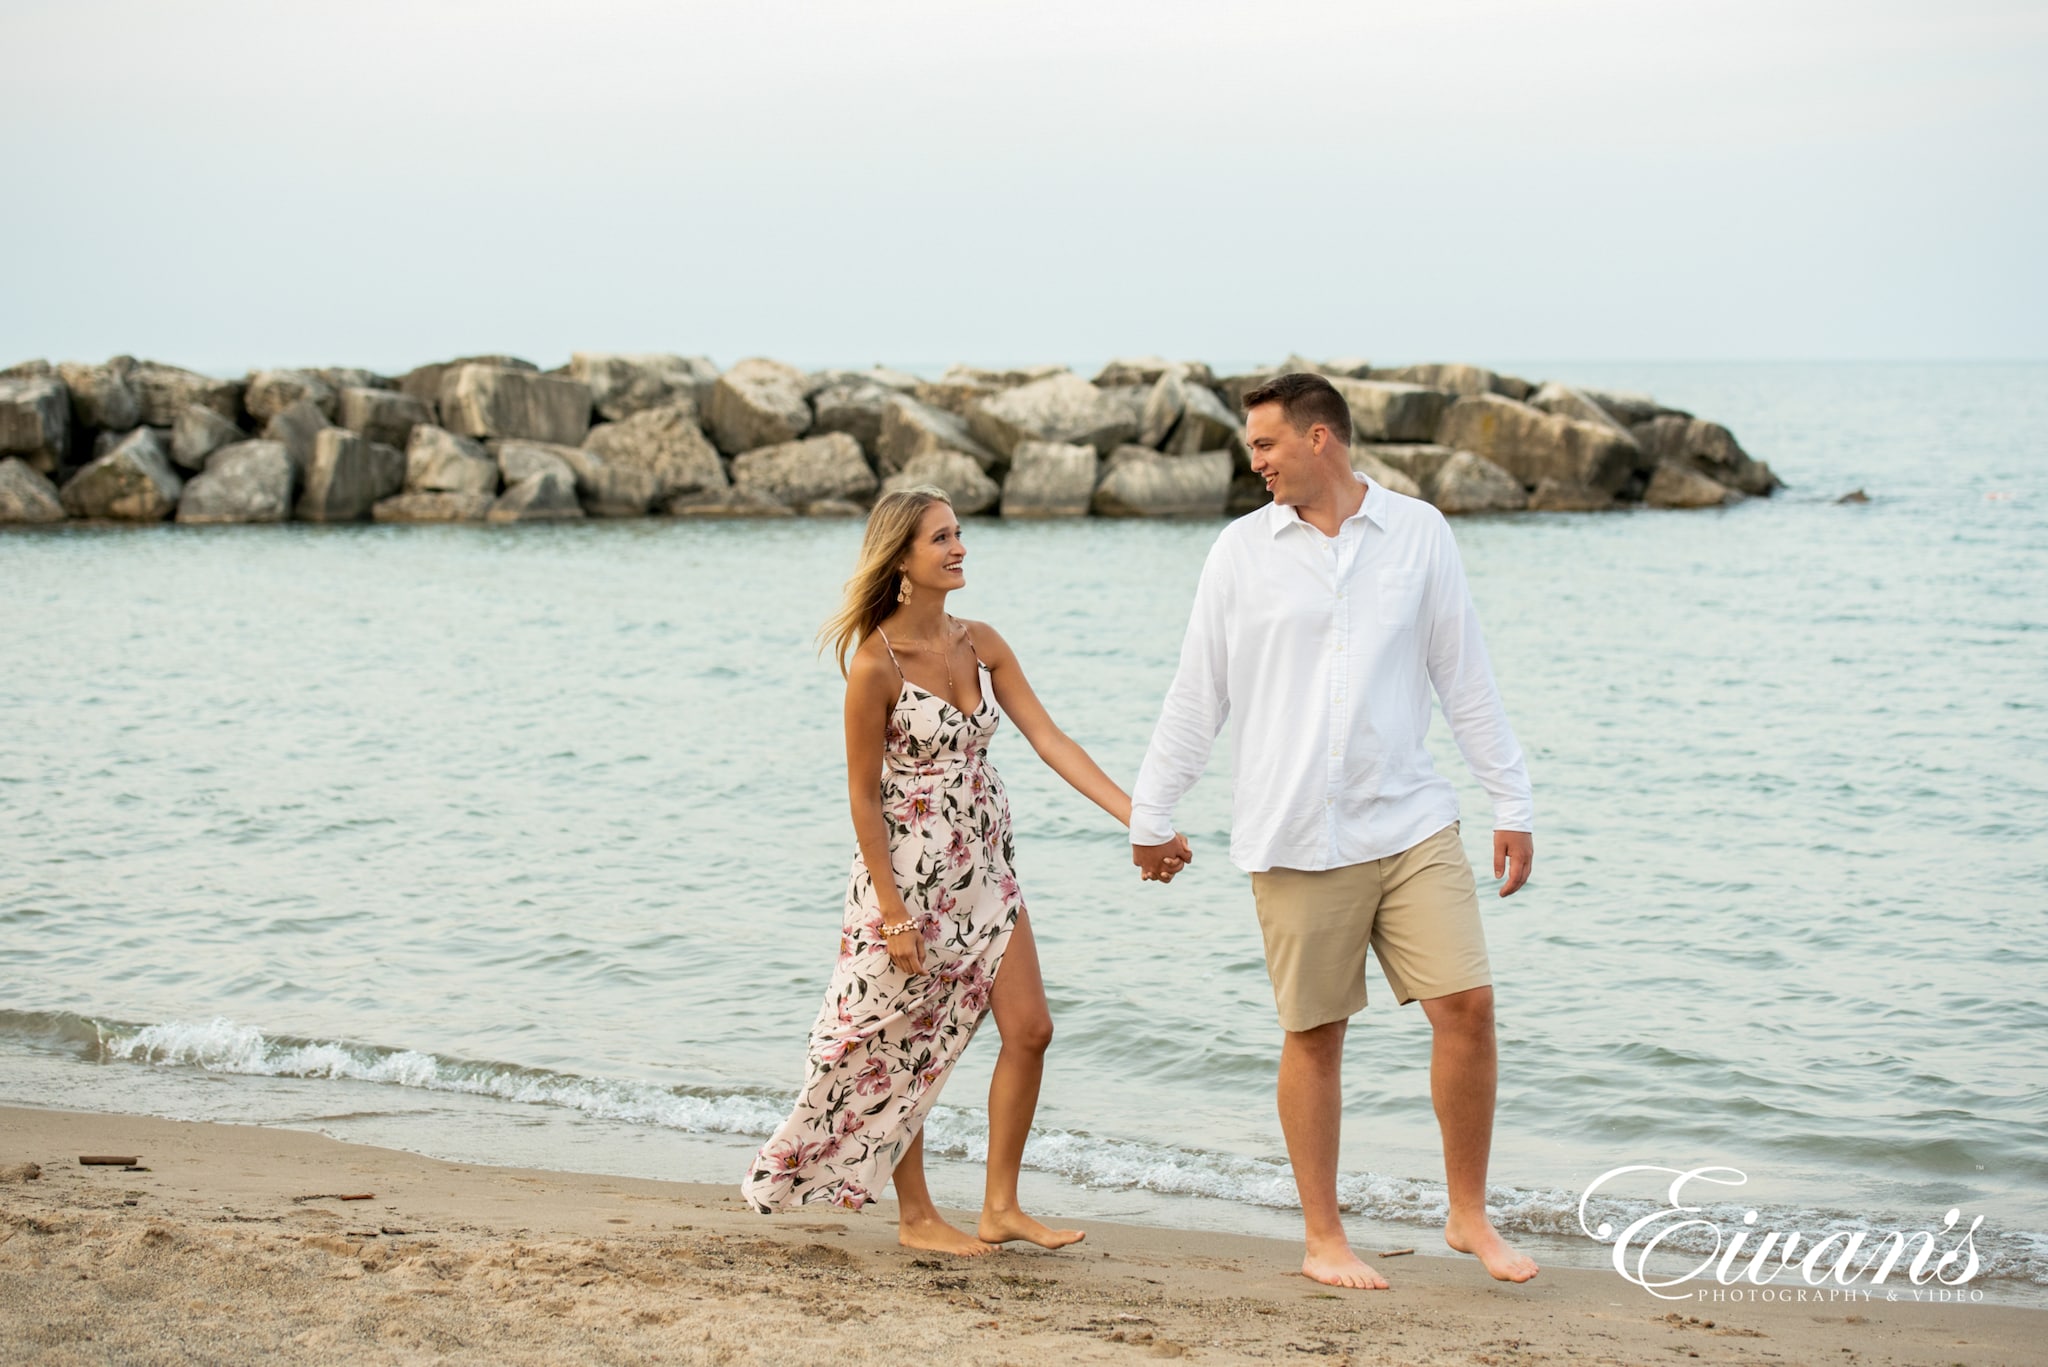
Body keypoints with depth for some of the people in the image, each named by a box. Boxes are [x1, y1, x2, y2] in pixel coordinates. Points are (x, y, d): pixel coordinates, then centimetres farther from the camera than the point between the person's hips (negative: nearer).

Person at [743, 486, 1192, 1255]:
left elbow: (1050, 741, -2)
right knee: (902, 1049, 7)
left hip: (983, 870, 7)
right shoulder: (876, 663, -17)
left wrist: (1139, 820, -10)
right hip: (909, 875, -7)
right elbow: (863, 796, -14)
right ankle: (915, 1218, 21)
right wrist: (893, 915, -15)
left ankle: (1000, 1210, 15)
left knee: (1029, 1030, 4)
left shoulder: (980, 644, 1)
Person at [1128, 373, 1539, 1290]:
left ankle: (1469, 1216, 11)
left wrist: (1512, 804, 6)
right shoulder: (1243, 550, 3)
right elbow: (1195, 695, 7)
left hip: (1410, 820, 1)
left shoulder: (1418, 533, 4)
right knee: (1314, 1035, 4)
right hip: (1295, 837, -1)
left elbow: (1466, 681, 7)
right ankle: (1323, 1237, 17)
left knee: (1466, 1006, -6)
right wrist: (1149, 814, 8)